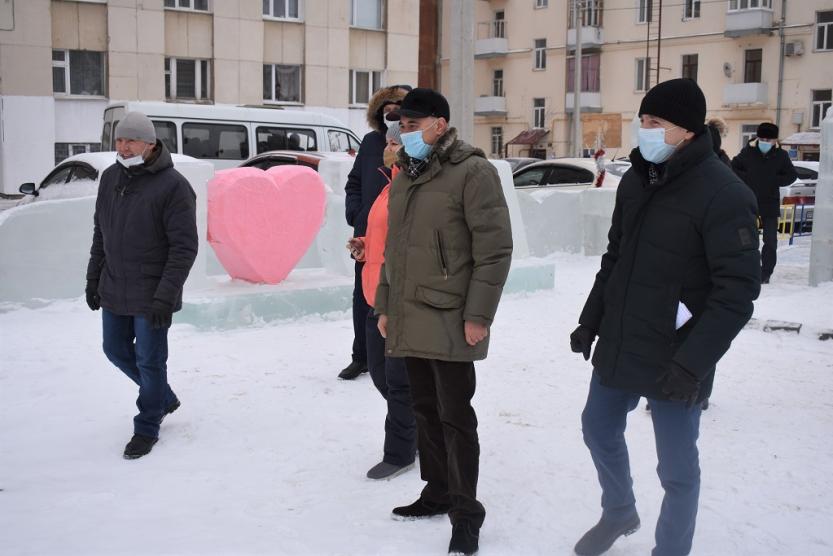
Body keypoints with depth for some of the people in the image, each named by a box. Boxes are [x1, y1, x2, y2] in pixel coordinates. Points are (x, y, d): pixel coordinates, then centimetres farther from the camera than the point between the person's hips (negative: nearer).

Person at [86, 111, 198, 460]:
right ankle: (164, 398, 40)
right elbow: (100, 233, 15)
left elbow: (184, 247, -17)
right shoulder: (110, 178, 5)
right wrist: (93, 278, 13)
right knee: (116, 351, 18)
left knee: (149, 362, 3)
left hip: (151, 296, -7)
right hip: (113, 291, 7)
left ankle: (147, 428, 22)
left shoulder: (172, 185, -16)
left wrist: (165, 296, -22)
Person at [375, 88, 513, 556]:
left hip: (448, 320, -7)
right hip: (409, 320, 8)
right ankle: (438, 492, 31)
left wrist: (478, 315, -18)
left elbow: (494, 247, -15)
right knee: (426, 411, 16)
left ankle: (466, 513, 9)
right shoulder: (405, 176, 14)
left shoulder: (472, 171, -11)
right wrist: (385, 306, 18)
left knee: (455, 417, -2)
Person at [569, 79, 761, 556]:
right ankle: (619, 513, 48)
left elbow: (738, 289, -21)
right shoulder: (636, 180, 5)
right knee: (599, 429, 23)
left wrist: (693, 361, -25)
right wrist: (591, 320, 14)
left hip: (673, 362, -7)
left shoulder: (723, 194, -18)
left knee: (677, 468, 6)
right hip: (617, 348, 8)